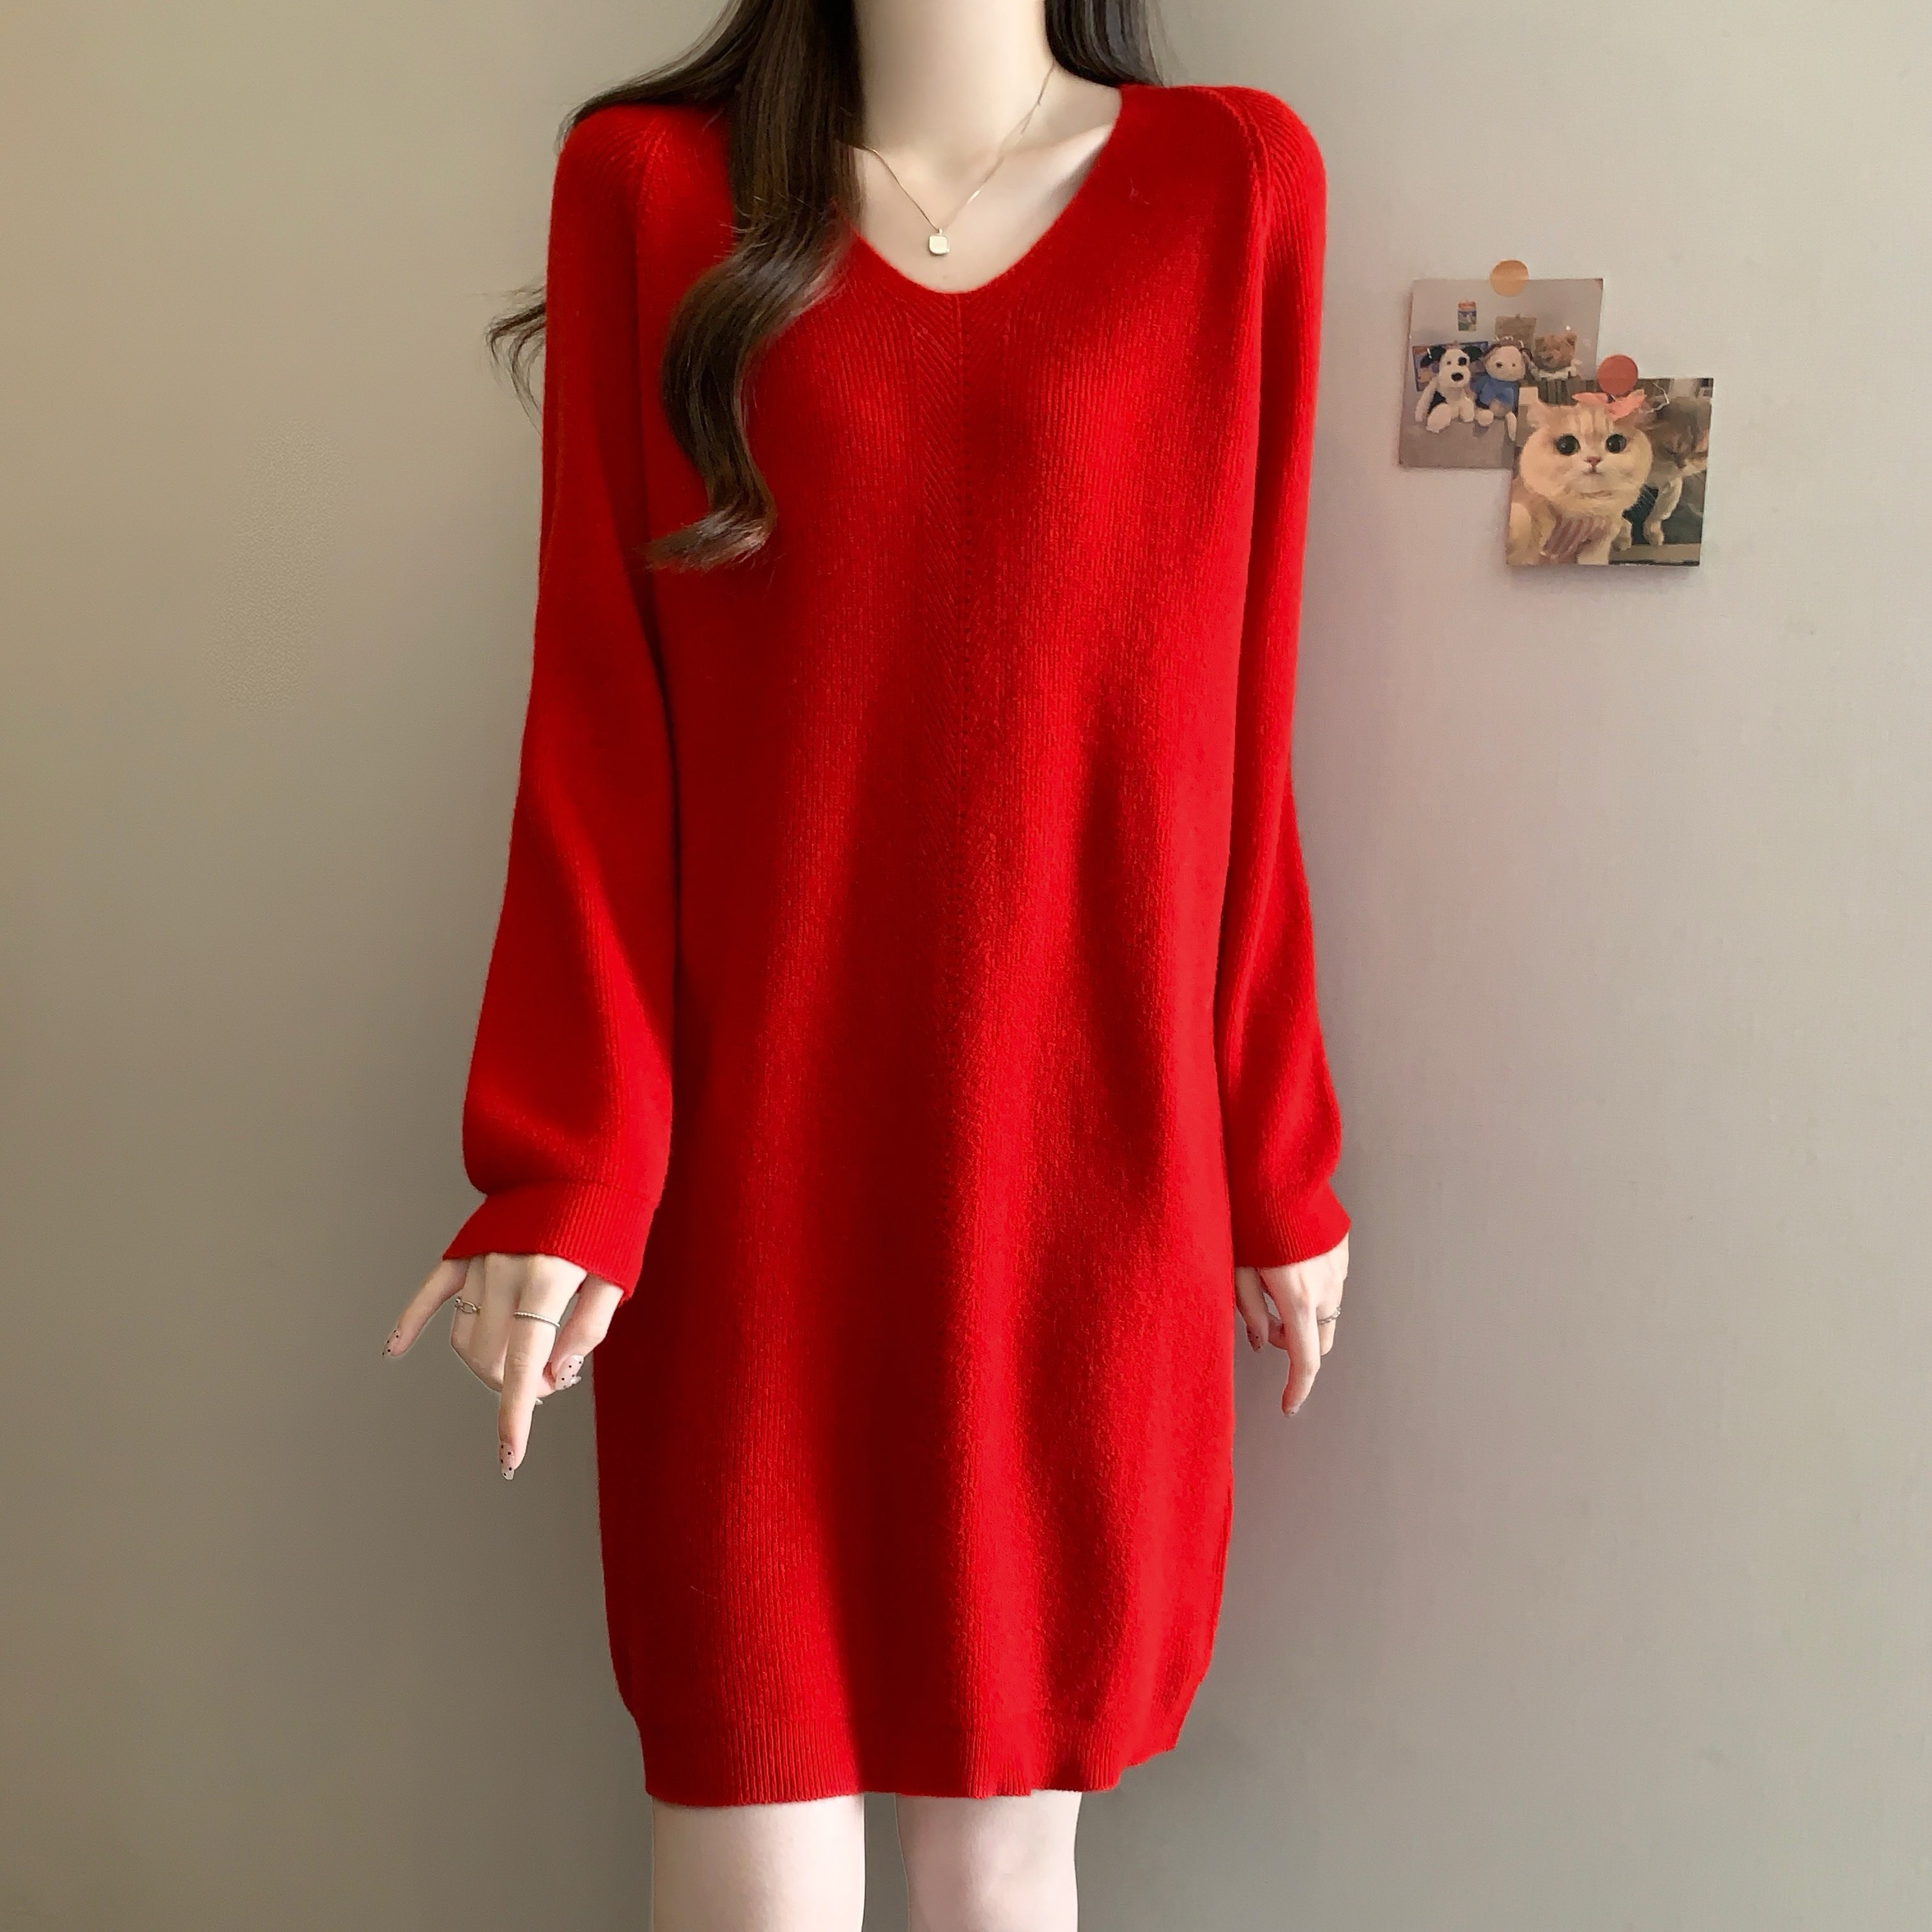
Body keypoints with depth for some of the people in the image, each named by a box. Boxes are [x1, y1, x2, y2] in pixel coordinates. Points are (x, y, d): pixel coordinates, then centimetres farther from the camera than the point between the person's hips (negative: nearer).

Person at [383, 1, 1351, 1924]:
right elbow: (595, 716, 1)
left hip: (1086, 1168, 1)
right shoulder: (650, 182, 6)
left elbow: (1233, 724, 6)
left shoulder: (1234, 183, 7)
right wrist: (560, 1170, -6)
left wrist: (1277, 1165, 7)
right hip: (749, 1174, 0)